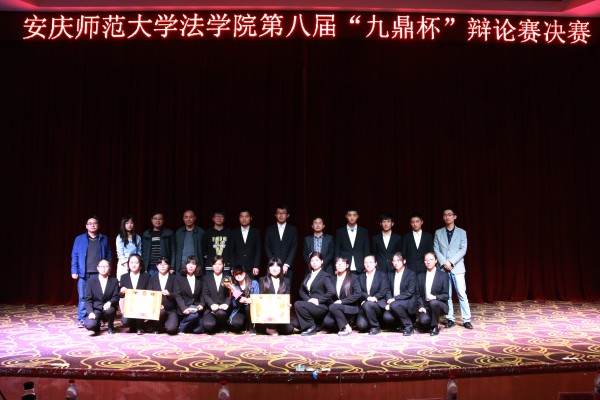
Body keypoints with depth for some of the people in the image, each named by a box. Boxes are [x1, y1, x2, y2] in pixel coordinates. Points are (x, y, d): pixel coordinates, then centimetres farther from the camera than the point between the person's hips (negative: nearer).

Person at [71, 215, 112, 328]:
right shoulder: (79, 239, 8)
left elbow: (109, 256, 9)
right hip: (84, 273, 0)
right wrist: (74, 271, -3)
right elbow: (74, 256, 5)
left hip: (99, 273, 0)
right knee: (83, 297, 1)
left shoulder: (104, 239, 10)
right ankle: (82, 320, 8)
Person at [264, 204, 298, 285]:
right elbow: (267, 248, 6)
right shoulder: (270, 229, 11)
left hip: (287, 267, -1)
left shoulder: (293, 229, 8)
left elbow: (294, 249, 1)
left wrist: (286, 265, -9)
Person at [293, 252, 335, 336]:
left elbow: (332, 291, -18)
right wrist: (308, 299, -7)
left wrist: (319, 300, -17)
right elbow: (302, 290, 12)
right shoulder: (308, 275, 17)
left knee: (298, 304, -26)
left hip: (321, 306, -6)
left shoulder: (325, 276, -4)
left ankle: (311, 327, -11)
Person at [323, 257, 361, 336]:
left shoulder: (353, 277, -2)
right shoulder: (333, 278, 11)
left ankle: (347, 327, -15)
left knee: (333, 307, -32)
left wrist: (342, 301, -16)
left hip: (350, 307, -4)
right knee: (327, 322, -25)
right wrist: (334, 302, -8)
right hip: (336, 305, 4)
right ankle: (341, 325, 4)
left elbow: (357, 294, -12)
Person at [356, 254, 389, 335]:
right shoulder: (361, 277, 16)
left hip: (378, 303, -2)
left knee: (367, 305, -37)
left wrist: (373, 298, -17)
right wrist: (368, 297, -18)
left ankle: (375, 327, -15)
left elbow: (383, 292, -4)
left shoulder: (382, 275, 7)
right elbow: (360, 292, 2)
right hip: (364, 304, 2)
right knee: (361, 325, -23)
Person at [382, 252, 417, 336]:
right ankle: (402, 324, 8)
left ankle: (409, 326, -12)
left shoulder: (411, 274, -4)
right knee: (387, 317, -24)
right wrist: (389, 301, -12)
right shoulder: (390, 274, 12)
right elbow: (389, 290, 8)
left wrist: (395, 299, -19)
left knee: (394, 305, -34)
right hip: (393, 301, 4)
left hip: (408, 302, -4)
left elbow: (410, 292, -12)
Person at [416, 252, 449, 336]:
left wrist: (435, 297, -23)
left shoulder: (443, 275, 0)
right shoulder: (420, 276, 9)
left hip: (439, 305, -2)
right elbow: (418, 294, 7)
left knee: (433, 302, -37)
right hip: (425, 306, 2)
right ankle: (431, 324, 9)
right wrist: (421, 306, -9)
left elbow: (445, 295, -4)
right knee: (423, 320, -30)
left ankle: (435, 326, -13)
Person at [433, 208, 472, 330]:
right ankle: (450, 319, 10)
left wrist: (451, 262, -13)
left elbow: (463, 250, -3)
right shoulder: (438, 232, 10)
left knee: (462, 294, -5)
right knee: (447, 295, 4)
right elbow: (436, 249, 3)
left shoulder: (461, 232, 6)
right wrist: (444, 262, -11)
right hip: (443, 268, 2)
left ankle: (466, 320, 0)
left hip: (457, 267, -2)